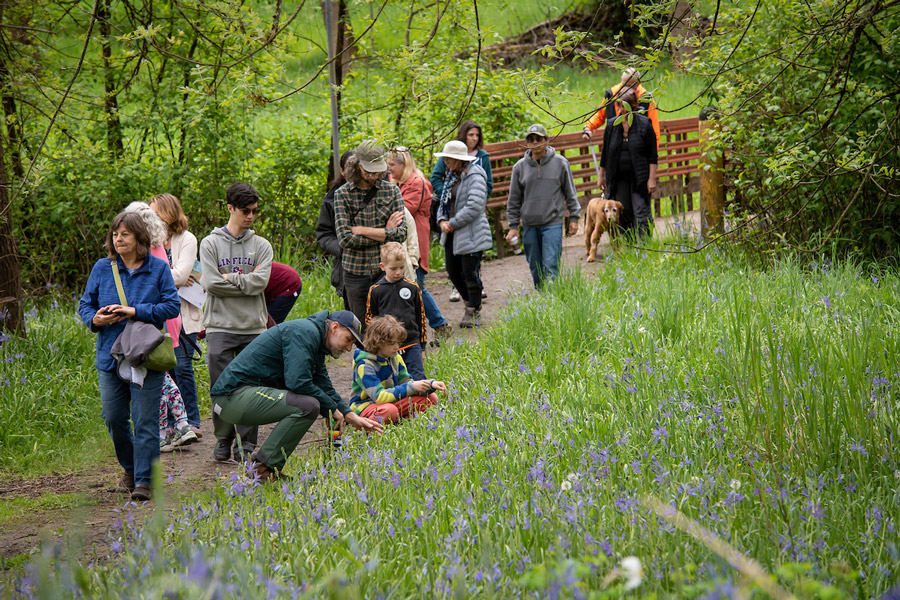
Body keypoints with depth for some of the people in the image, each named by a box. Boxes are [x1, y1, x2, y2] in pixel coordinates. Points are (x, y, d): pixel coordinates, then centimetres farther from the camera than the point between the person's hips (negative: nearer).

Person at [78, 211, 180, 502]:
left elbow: (172, 306, -6)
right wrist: (95, 319, -12)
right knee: (114, 418, 7)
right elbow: (85, 304, 11)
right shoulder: (102, 268, 6)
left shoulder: (158, 268, -1)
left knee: (144, 420, -6)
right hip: (109, 356, 3)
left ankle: (144, 480, -1)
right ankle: (130, 469, 29)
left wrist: (135, 311, -16)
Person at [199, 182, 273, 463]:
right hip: (220, 326, -1)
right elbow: (211, 283, -8)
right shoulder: (211, 243, 4)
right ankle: (224, 440, 11)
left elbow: (260, 282, -6)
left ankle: (247, 444, 8)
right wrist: (245, 281, -6)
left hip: (254, 327, 2)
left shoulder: (262, 246, 9)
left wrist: (229, 278, -8)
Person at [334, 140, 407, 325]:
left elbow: (401, 233, -7)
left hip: (386, 270, 0)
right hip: (355, 273, 0)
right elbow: (345, 238, -10)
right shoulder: (342, 194, 1)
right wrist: (385, 232, -8)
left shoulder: (391, 190, 4)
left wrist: (360, 230, -10)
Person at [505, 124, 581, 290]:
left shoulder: (560, 163, 0)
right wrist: (513, 226, 7)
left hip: (553, 222, -3)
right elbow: (514, 199, 11)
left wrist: (574, 218, 5)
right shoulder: (520, 167, 5)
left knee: (550, 267, -12)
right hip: (529, 226, 3)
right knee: (535, 268, 9)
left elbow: (570, 193, 8)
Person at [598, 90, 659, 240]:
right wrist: (602, 176, 15)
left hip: (640, 177, -4)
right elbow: (605, 153, 12)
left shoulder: (644, 125, -7)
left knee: (642, 213, -8)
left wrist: (652, 178, -10)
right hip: (619, 179, 4)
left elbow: (653, 155, -5)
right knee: (623, 213, 6)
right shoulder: (612, 125, 3)